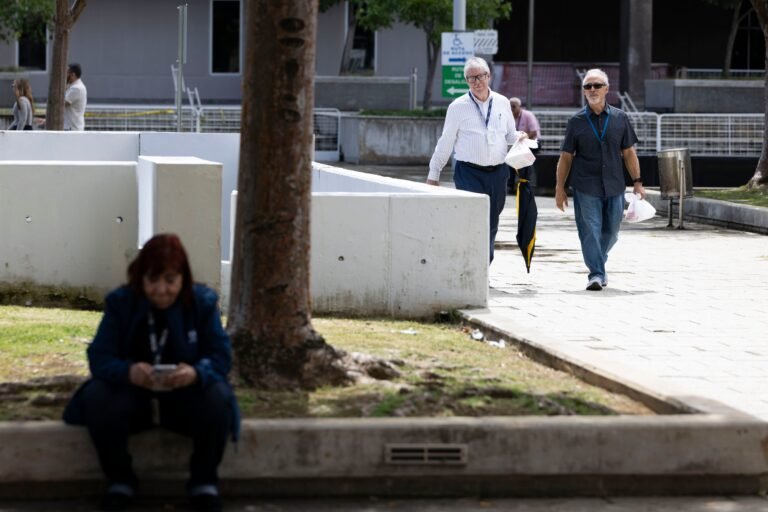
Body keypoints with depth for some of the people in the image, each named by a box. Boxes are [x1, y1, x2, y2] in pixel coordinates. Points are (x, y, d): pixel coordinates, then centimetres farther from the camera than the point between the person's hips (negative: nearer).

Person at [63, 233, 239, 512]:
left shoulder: (203, 302, -8)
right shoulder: (120, 302, -8)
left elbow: (221, 356, -14)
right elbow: (99, 358, -17)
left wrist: (197, 372, -39)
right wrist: (128, 372, -41)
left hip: (186, 396, 0)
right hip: (132, 394, 0)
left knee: (218, 398, -32)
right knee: (96, 397, -31)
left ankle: (204, 483, -10)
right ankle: (119, 482, -10)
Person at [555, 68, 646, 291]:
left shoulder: (620, 118, 6)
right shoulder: (576, 121, 1)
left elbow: (629, 152, 10)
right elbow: (566, 156, 4)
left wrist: (637, 182, 5)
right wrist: (560, 188, 1)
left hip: (614, 187, 2)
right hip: (586, 188, -2)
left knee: (611, 231, 11)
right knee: (590, 230, -8)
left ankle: (598, 264, 34)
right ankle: (596, 273, -4)